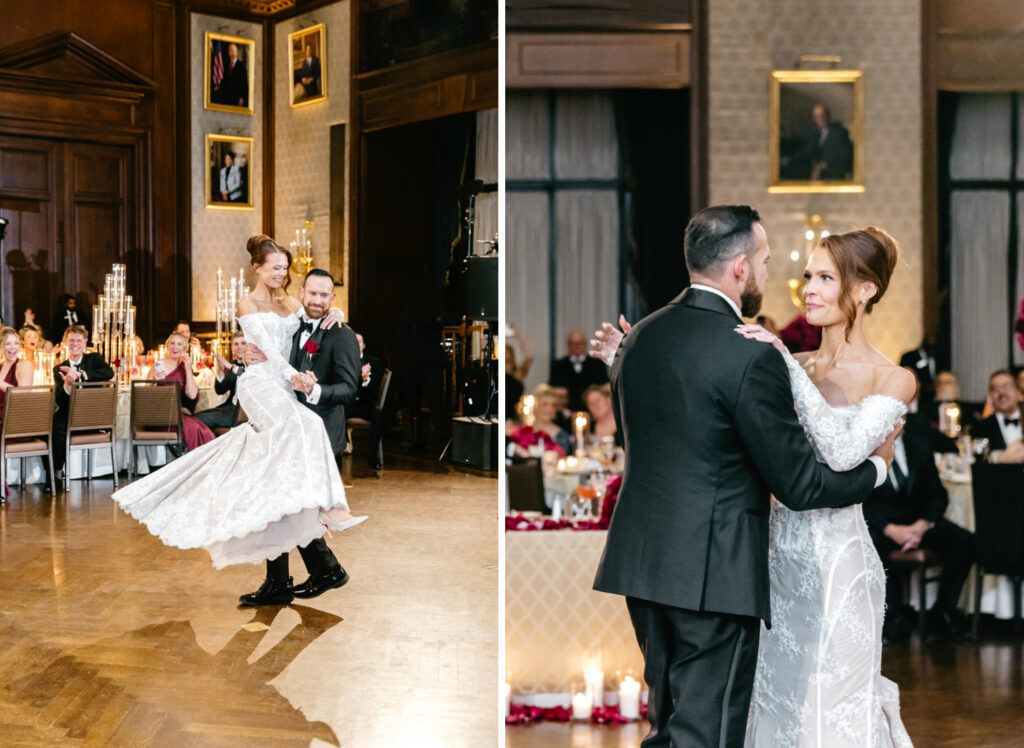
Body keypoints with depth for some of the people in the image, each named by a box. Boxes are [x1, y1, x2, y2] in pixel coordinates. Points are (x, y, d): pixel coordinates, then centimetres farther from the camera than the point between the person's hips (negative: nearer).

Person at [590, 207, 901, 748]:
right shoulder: (753, 357, -16)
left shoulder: (638, 338, 7)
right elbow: (799, 485, -11)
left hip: (640, 561, 8)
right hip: (716, 571, -8)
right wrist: (876, 467, 6)